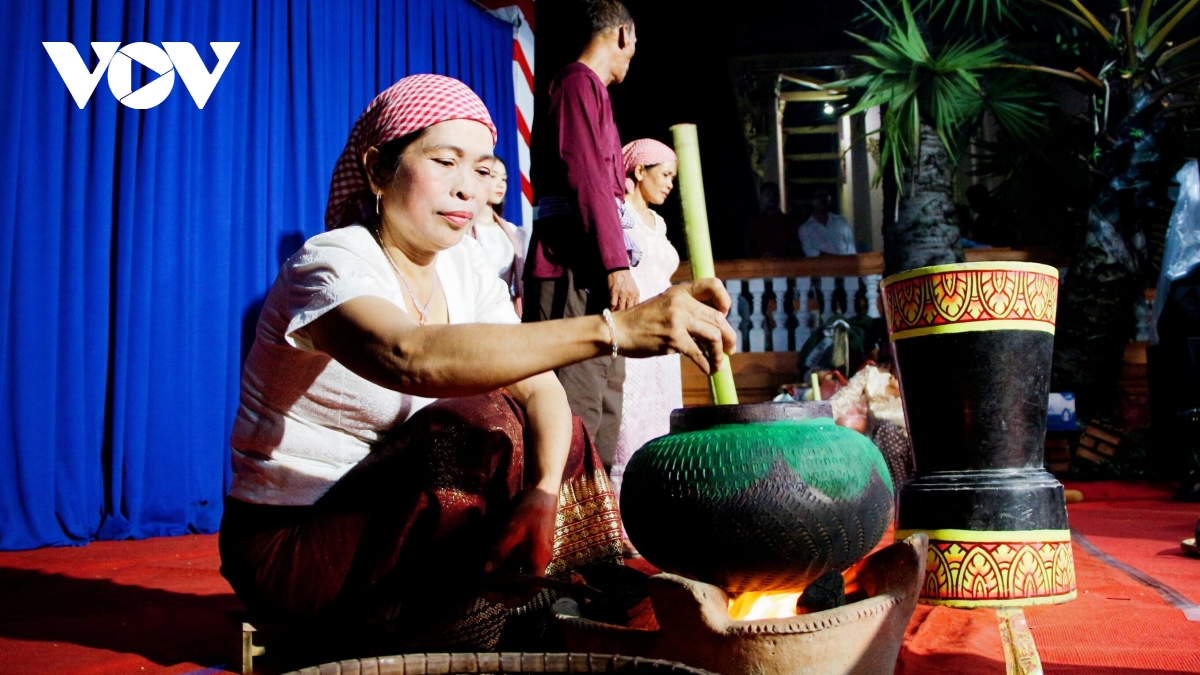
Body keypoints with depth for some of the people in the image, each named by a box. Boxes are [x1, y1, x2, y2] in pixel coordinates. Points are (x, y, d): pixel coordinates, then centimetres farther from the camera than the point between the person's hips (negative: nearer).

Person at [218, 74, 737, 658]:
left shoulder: (463, 266, 1)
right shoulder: (330, 266, -22)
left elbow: (541, 388, -6)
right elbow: (409, 358, -44)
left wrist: (546, 490, -27)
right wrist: (612, 329, -53)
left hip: (389, 518, 7)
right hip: (290, 546, -6)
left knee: (557, 434, -10)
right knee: (483, 428, -27)